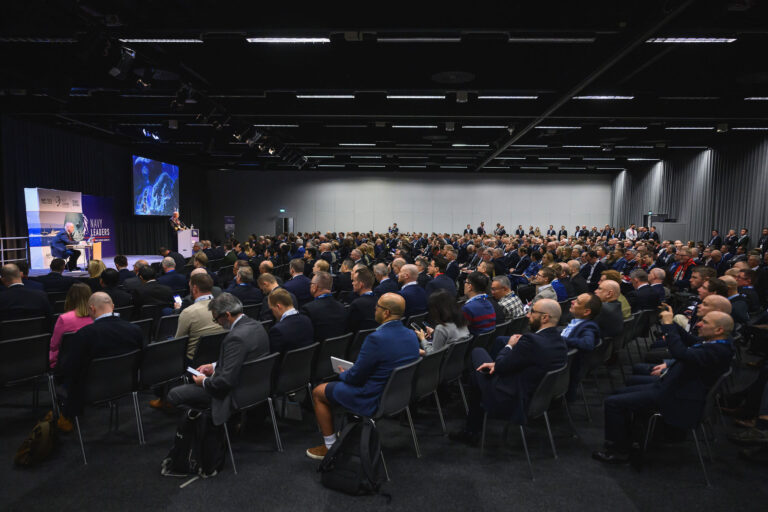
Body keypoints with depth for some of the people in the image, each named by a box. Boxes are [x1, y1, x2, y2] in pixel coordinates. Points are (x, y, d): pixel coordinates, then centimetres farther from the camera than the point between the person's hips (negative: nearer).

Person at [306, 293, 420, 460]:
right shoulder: (411, 335, -4)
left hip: (373, 400, -8)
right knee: (344, 382, 33)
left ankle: (330, 446, 21)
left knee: (318, 392, 13)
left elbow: (356, 376, -20)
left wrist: (343, 374, 4)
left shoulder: (376, 339, -29)